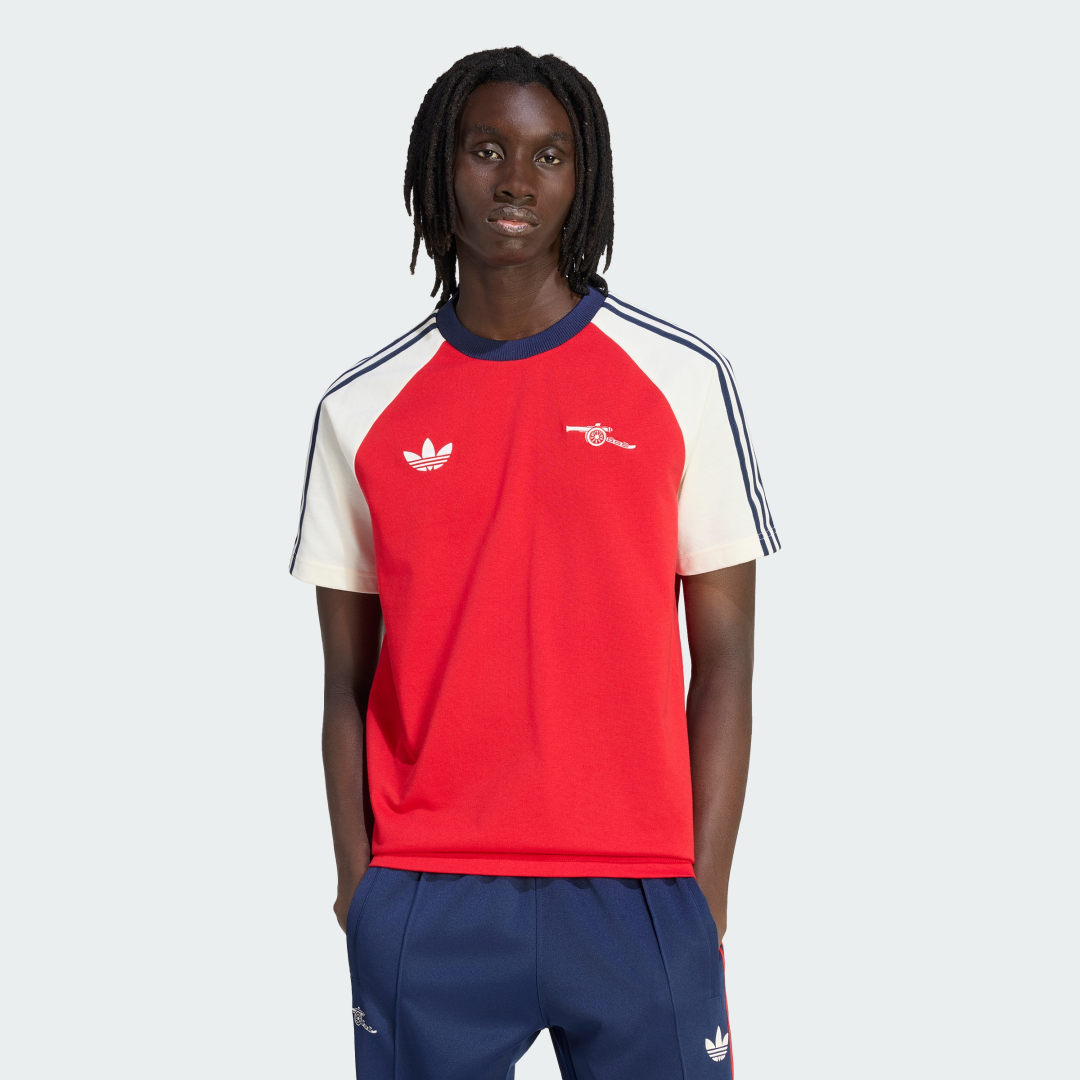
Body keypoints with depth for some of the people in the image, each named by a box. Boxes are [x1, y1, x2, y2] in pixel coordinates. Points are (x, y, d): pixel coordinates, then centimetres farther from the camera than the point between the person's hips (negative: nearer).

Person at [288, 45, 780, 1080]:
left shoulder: (684, 381, 1)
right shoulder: (362, 409, 5)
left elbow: (723, 661, 1)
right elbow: (348, 681, 8)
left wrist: (705, 895, -4)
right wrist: (358, 888, 1)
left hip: (637, 891, -1)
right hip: (425, 908, 1)